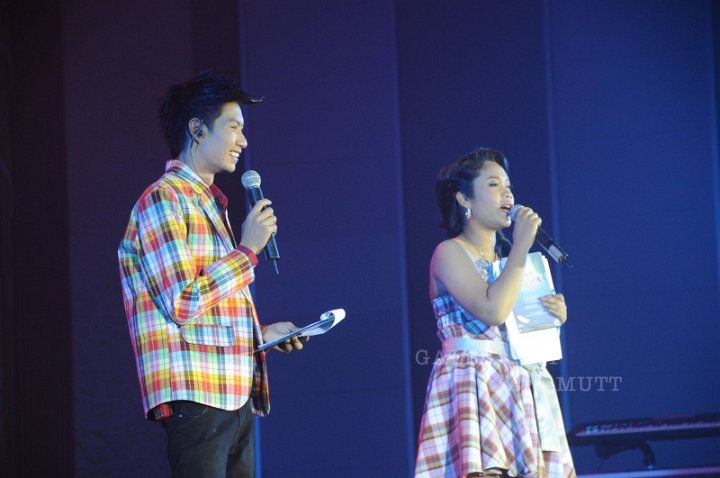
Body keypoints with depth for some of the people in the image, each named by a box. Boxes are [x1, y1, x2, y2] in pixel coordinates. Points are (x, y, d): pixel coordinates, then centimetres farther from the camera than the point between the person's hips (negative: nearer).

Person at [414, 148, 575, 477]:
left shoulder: (506, 258, 19)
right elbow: (492, 311, -19)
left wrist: (554, 314, 3)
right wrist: (521, 246, -12)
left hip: (523, 393, 7)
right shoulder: (450, 252, -4)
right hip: (472, 387, -7)